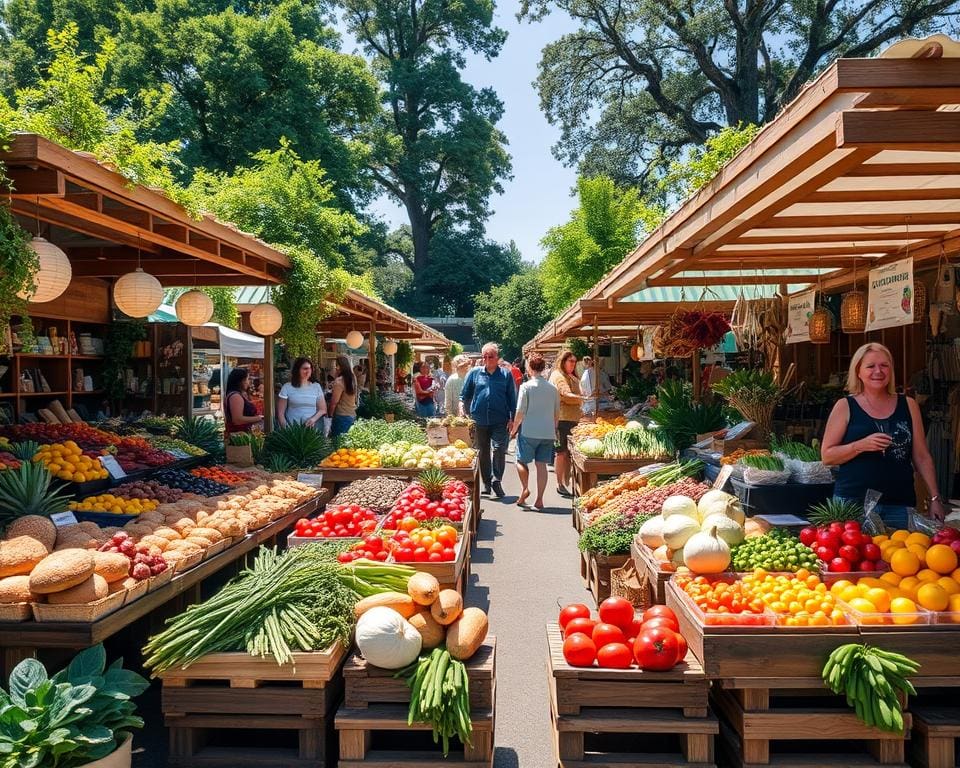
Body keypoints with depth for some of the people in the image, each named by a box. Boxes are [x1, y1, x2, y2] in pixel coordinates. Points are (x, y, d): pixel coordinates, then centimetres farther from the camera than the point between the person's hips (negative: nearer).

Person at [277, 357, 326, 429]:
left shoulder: (316, 386, 5)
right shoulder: (287, 387, -1)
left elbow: (323, 409, 6)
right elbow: (280, 413, -1)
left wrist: (314, 419, -12)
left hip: (313, 427, 2)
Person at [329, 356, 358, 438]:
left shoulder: (339, 381, -15)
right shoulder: (352, 378, 8)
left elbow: (334, 401, -14)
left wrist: (330, 414, -3)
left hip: (342, 416, -8)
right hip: (352, 415, 8)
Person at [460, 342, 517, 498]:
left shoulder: (506, 374, 4)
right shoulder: (474, 373, 6)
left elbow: (512, 398, 5)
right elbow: (464, 394, 12)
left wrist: (512, 419, 0)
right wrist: (462, 406, -5)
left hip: (500, 420, -2)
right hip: (479, 420, 2)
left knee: (499, 449, -13)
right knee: (483, 452, 10)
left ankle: (497, 481, -1)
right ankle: (486, 483, 21)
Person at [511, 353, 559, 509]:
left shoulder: (526, 386, -8)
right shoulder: (553, 388, 6)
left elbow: (520, 412, -9)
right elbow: (557, 413, 11)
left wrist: (514, 429, 4)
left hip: (529, 431, -4)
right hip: (548, 432, 4)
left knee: (521, 461, 12)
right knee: (542, 464, 6)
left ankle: (524, 489, -3)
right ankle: (539, 499, 6)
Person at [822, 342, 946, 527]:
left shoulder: (908, 405, 9)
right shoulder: (845, 407, 1)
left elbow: (922, 457, 12)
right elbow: (827, 455, -2)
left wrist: (935, 498, 6)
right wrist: (861, 445, -16)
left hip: (900, 504, 2)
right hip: (853, 502, -2)